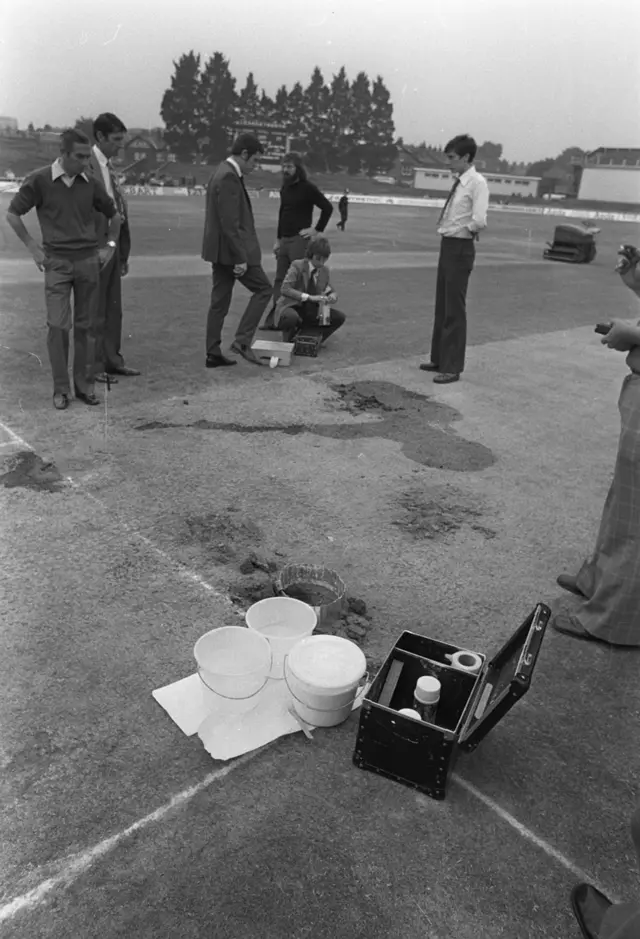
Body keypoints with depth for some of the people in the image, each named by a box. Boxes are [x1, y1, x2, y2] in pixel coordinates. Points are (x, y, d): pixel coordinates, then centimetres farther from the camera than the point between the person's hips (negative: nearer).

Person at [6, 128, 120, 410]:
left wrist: (110, 245, 10)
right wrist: (33, 248, 1)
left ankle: (85, 384, 13)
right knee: (58, 325, -6)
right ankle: (60, 389, 2)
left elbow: (114, 215, 20)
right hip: (57, 262, -2)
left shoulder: (91, 184, 4)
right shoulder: (40, 180, -4)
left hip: (88, 261, 2)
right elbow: (13, 214, 4)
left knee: (86, 325, 4)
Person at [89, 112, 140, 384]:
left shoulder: (110, 166, 15)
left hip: (113, 245, 8)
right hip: (95, 246, -8)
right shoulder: (86, 164, -11)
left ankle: (112, 360, 22)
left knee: (113, 308, 12)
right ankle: (93, 365, 8)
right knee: (94, 310, -1)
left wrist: (124, 253, 15)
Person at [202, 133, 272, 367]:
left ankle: (213, 354, 14)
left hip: (219, 250, 10)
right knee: (263, 288, 0)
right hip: (231, 249, -10)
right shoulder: (229, 177, -16)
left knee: (220, 301, 10)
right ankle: (242, 340, -3)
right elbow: (230, 224, -22)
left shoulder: (223, 173, 16)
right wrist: (240, 258, -21)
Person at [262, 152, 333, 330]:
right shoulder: (284, 188, 14)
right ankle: (273, 320, 10)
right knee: (280, 280, 6)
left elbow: (328, 208, -9)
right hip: (284, 240, 7)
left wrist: (317, 230, -10)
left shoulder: (308, 187, -7)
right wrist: (278, 239, 17)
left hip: (300, 240, -7)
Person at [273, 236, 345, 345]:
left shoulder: (324, 270, 2)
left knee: (339, 317, -12)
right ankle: (290, 336, -6)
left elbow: (328, 290, 14)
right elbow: (285, 289, -27)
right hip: (291, 307, -6)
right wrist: (309, 297, -39)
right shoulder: (297, 266, -15)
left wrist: (332, 296, -14)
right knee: (292, 317, -42)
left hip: (311, 311, 6)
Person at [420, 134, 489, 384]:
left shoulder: (477, 183, -13)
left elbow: (479, 221, -23)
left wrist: (465, 230, -7)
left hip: (460, 248, -9)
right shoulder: (458, 182, 12)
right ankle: (439, 359, 28)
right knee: (442, 306, 15)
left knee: (455, 310, -3)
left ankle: (452, 367, 6)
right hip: (447, 245, 9)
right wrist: (445, 228, 3)